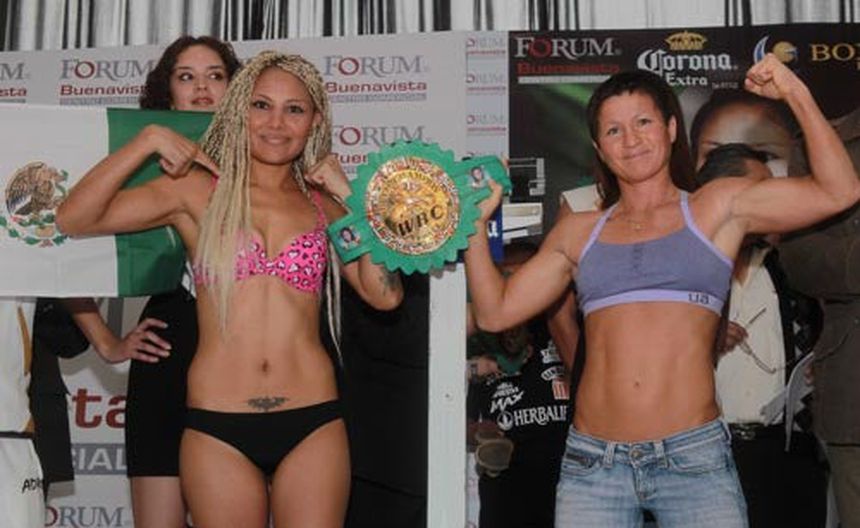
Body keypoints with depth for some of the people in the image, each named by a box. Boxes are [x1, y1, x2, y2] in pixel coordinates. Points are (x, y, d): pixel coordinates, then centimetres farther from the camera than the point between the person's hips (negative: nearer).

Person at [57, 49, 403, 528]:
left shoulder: (322, 204, 10)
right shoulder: (199, 190, 3)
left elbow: (385, 294, -1)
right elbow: (74, 219, -4)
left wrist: (353, 197, -2)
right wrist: (146, 142, -7)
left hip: (313, 422, 2)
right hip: (218, 429, -1)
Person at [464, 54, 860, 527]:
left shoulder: (718, 207, 9)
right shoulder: (578, 232, 13)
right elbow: (496, 311, 14)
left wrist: (796, 95, -2)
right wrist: (476, 222, 8)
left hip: (694, 457, -1)